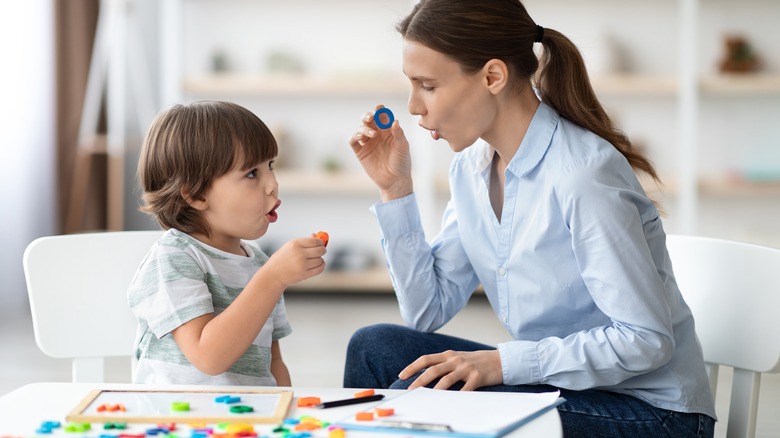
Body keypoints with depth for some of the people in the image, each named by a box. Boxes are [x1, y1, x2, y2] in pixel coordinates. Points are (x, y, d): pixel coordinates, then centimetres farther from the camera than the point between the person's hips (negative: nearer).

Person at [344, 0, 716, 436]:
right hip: (557, 385, 8)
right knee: (375, 347, -8)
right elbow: (428, 312, 4)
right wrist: (396, 188, -2)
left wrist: (503, 362, -27)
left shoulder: (583, 174, -22)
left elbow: (646, 340, -23)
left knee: (421, 394, -24)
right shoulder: (471, 166, 4)